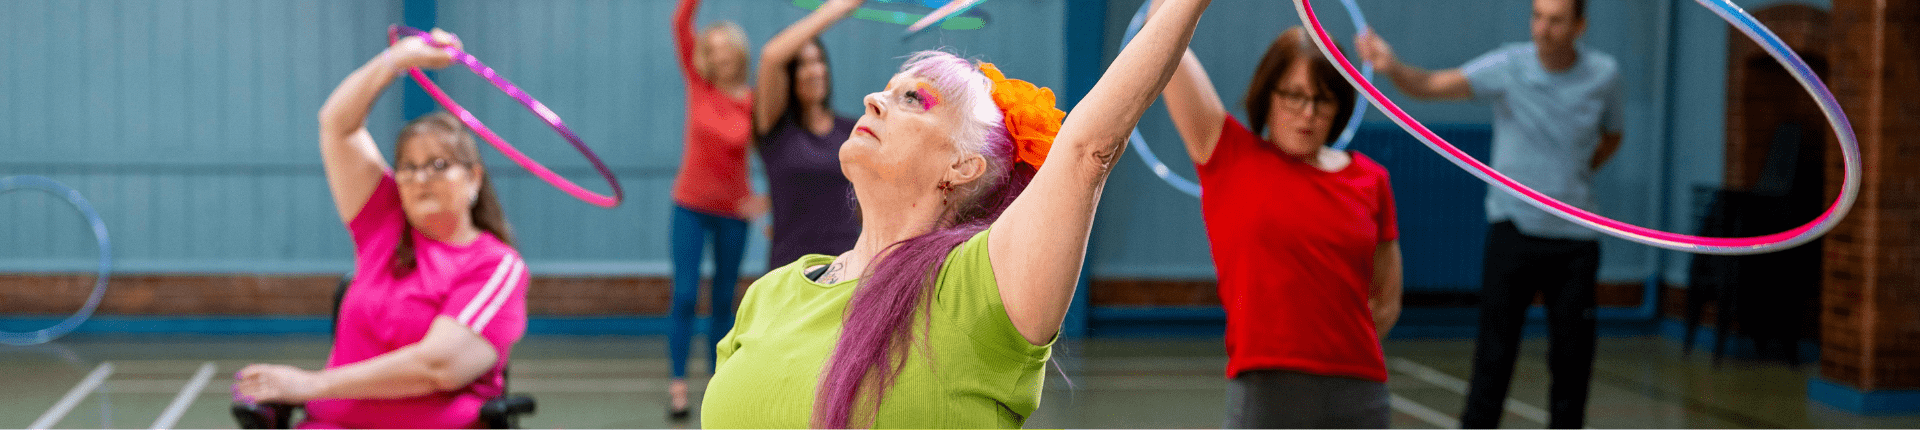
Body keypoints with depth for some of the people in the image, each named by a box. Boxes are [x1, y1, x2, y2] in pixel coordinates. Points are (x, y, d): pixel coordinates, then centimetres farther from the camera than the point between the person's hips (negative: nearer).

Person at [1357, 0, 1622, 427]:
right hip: (1514, 229, -2)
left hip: (1575, 235, 2)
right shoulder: (1507, 67, -9)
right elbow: (1432, 85, -23)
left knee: (1573, 355, 5)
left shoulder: (1604, 73, 0)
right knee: (1495, 352, -5)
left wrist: (1577, 174, 6)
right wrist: (1392, 67, -41)